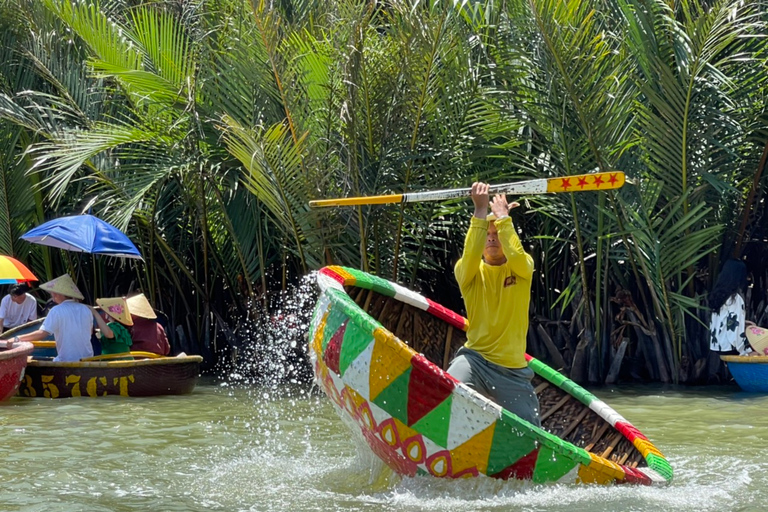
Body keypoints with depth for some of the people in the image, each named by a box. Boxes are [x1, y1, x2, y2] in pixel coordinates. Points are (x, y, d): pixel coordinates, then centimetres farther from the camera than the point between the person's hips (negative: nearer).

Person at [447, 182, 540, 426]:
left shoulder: (523, 267, 4)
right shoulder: (468, 271, 2)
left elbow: (516, 256, -21)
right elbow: (470, 255, -22)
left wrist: (502, 216, -16)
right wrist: (480, 210, -26)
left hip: (513, 369, 2)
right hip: (475, 358, -1)